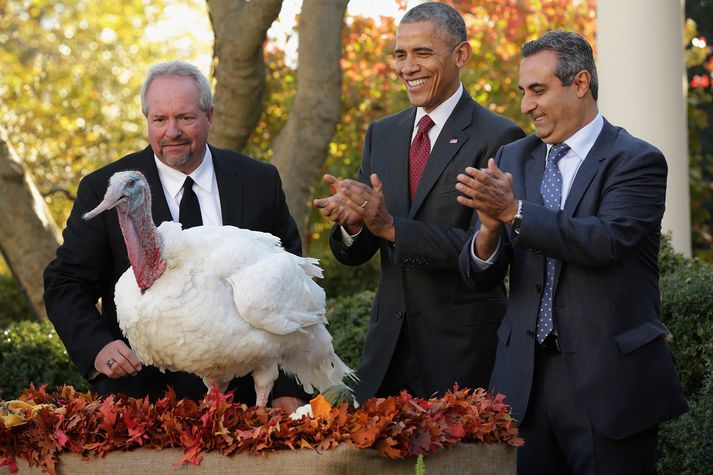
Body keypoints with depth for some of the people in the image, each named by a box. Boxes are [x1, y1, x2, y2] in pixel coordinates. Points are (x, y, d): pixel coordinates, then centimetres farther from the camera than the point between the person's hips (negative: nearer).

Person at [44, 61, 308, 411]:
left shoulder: (259, 182, 2)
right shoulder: (104, 190, -3)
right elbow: (66, 285, -4)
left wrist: (289, 389, -1)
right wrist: (97, 347, -24)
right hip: (140, 392, -2)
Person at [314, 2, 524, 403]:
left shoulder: (498, 138, -9)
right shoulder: (382, 134, 11)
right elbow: (354, 255, 9)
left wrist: (391, 226, -24)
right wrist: (351, 224, -14)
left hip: (463, 349, -5)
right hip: (389, 342, 5)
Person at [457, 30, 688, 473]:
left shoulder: (636, 161, -5)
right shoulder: (512, 159, 11)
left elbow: (605, 241, -22)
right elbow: (480, 277, 5)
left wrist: (513, 211, -24)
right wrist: (490, 228, -17)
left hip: (608, 382, -4)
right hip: (525, 380, 5)